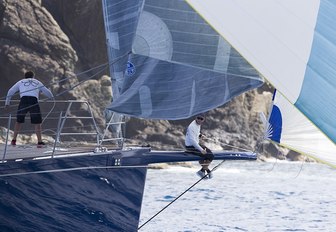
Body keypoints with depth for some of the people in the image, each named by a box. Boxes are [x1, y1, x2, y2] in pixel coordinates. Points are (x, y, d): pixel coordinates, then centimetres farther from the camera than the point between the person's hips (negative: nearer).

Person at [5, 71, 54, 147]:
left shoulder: (21, 82, 25)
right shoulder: (37, 82, 26)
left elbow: (10, 91, 23)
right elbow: (47, 92, 35)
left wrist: (7, 102, 32)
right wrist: (52, 97, 56)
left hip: (23, 101, 1)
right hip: (34, 102, 0)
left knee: (18, 121, 16)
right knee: (37, 123, 6)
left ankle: (14, 140, 15)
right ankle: (39, 142, -3)